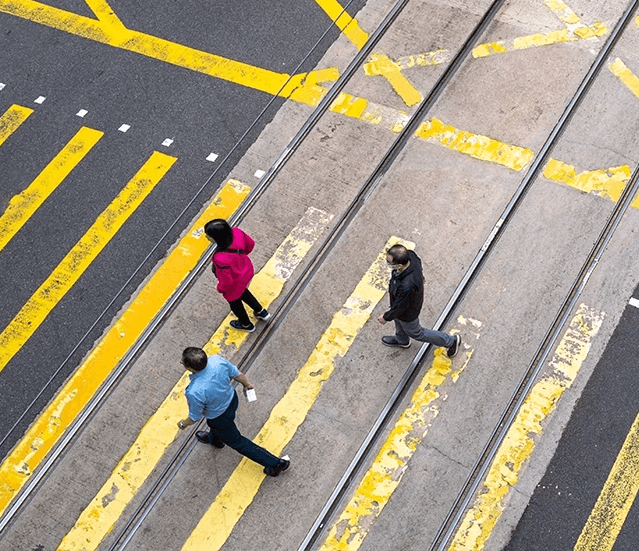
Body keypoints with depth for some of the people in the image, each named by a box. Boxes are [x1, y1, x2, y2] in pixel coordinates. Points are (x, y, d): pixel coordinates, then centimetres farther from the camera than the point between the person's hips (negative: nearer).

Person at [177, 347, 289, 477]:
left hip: (221, 419, -6)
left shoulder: (194, 393, -42)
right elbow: (236, 374, -8)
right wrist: (247, 384, 14)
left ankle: (275, 463, 31)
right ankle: (214, 439, 73)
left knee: (236, 442, 21)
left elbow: (195, 417, -21)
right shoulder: (217, 360, -29)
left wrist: (184, 424, 2)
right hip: (232, 399, 6)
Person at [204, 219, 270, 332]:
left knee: (234, 302, 30)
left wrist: (220, 289, -6)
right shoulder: (236, 232, -29)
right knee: (243, 292, 39)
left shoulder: (221, 259, -46)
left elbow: (227, 282, -29)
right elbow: (250, 244, -6)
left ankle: (247, 325, 61)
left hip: (235, 284, -5)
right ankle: (261, 312, 61)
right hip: (247, 271, 6)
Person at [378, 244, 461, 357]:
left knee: (416, 333, 24)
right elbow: (419, 261, -3)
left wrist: (386, 317, -11)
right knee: (398, 320, 36)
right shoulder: (410, 256, -30)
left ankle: (450, 341, 41)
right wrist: (419, 275, 21)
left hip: (408, 312, -7)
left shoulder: (407, 287, -50)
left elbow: (400, 307, -31)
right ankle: (401, 340, 68)